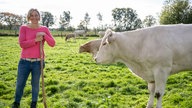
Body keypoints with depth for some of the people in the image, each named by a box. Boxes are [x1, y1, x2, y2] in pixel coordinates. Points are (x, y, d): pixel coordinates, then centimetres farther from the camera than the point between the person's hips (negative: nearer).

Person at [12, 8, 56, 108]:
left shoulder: (44, 29, 2)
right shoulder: (23, 28, -1)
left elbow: (52, 44, -4)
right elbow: (22, 44, -11)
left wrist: (44, 35, -19)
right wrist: (36, 40, -19)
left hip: (38, 62, 0)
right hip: (24, 62, 0)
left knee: (35, 84, 11)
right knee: (20, 84, 9)